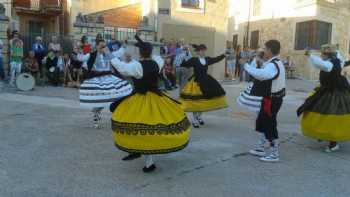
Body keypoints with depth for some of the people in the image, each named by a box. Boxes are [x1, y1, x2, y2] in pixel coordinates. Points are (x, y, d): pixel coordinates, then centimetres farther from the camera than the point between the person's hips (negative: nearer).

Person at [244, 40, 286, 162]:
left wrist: (246, 66, -32)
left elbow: (260, 75, -43)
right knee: (263, 122, 20)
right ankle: (260, 148, 33)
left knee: (270, 125, -1)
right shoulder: (275, 63, 11)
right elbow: (263, 74, 14)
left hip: (271, 100, -11)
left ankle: (274, 154, 12)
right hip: (273, 98, 11)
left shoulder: (273, 65, -24)